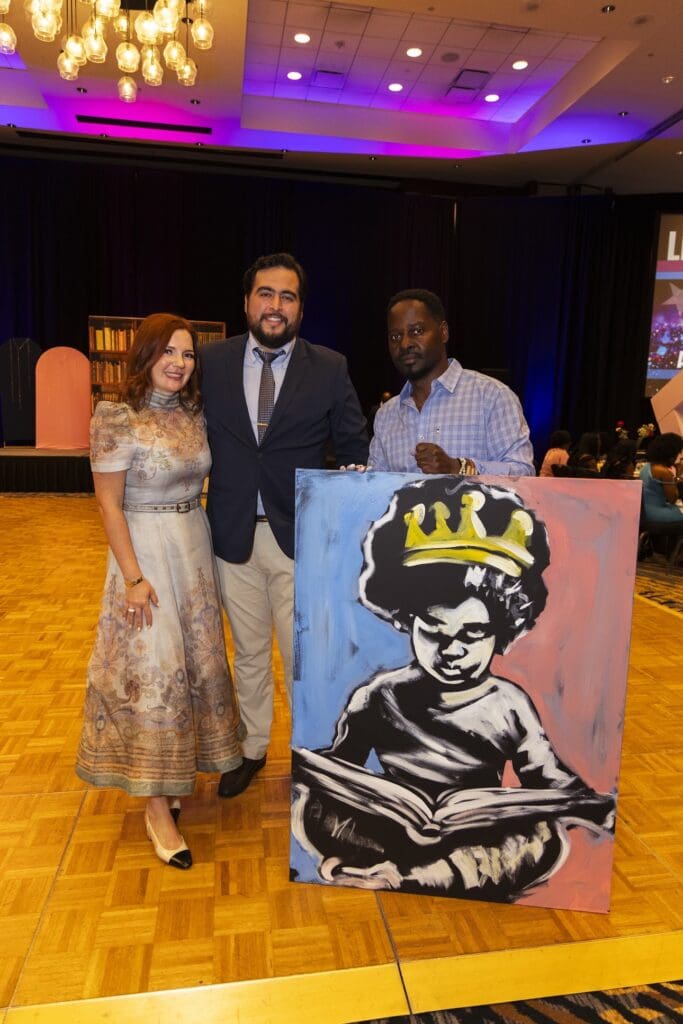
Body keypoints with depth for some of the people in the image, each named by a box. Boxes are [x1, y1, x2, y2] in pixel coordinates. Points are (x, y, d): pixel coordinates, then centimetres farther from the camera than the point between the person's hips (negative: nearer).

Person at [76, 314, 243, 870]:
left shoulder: (194, 413, 4)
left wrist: (201, 547, 7)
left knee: (198, 661, 16)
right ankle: (158, 808, 13)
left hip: (196, 547, 7)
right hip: (146, 552, -7)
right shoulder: (117, 417, -14)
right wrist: (133, 576, -17)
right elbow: (109, 503, -14)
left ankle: (176, 769, 38)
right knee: (153, 671, -1)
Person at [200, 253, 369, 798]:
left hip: (303, 536, -2)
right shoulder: (212, 361, 1)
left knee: (305, 658, 8)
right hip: (235, 534, 2)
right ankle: (252, 749, 41)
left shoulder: (330, 368, -4)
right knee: (249, 654, 19)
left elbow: (356, 451, 1)